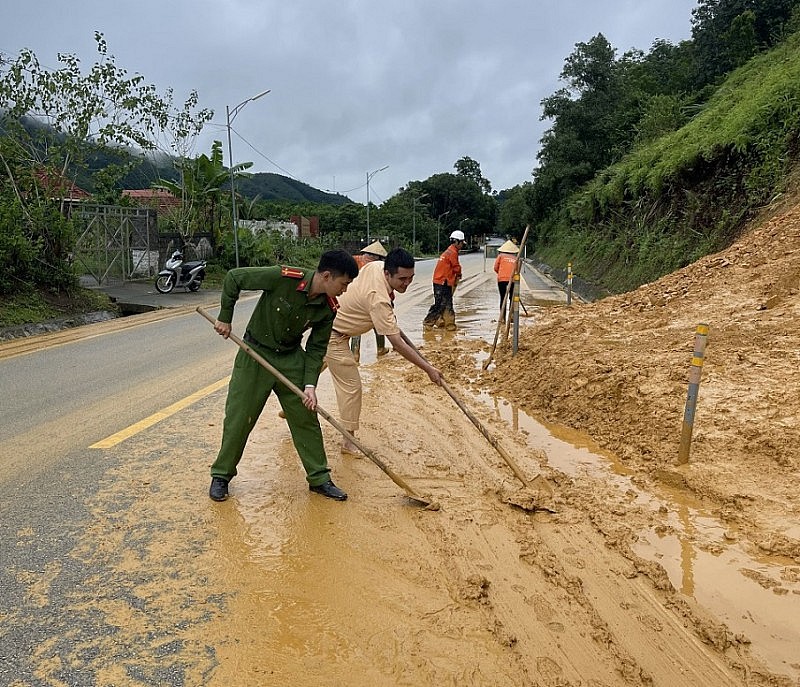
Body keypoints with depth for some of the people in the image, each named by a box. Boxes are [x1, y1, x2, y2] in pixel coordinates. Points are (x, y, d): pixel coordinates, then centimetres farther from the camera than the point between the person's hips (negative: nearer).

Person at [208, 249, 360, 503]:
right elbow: (234, 277, -15)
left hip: (292, 359, 4)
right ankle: (221, 475, 23)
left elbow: (316, 348, -4)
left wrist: (310, 385, -14)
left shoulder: (328, 308, -12)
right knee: (239, 418, 3)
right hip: (255, 354, -3)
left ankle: (319, 478, 18)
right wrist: (225, 317, -9)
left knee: (306, 417, 4)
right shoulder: (282, 277, -27)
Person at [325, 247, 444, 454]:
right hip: (333, 335, -10)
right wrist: (428, 369, -32)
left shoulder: (376, 265, -11)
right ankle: (349, 441, 4)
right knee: (351, 385, -5)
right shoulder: (378, 299, -36)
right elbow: (397, 343, -35)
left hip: (327, 318, 10)